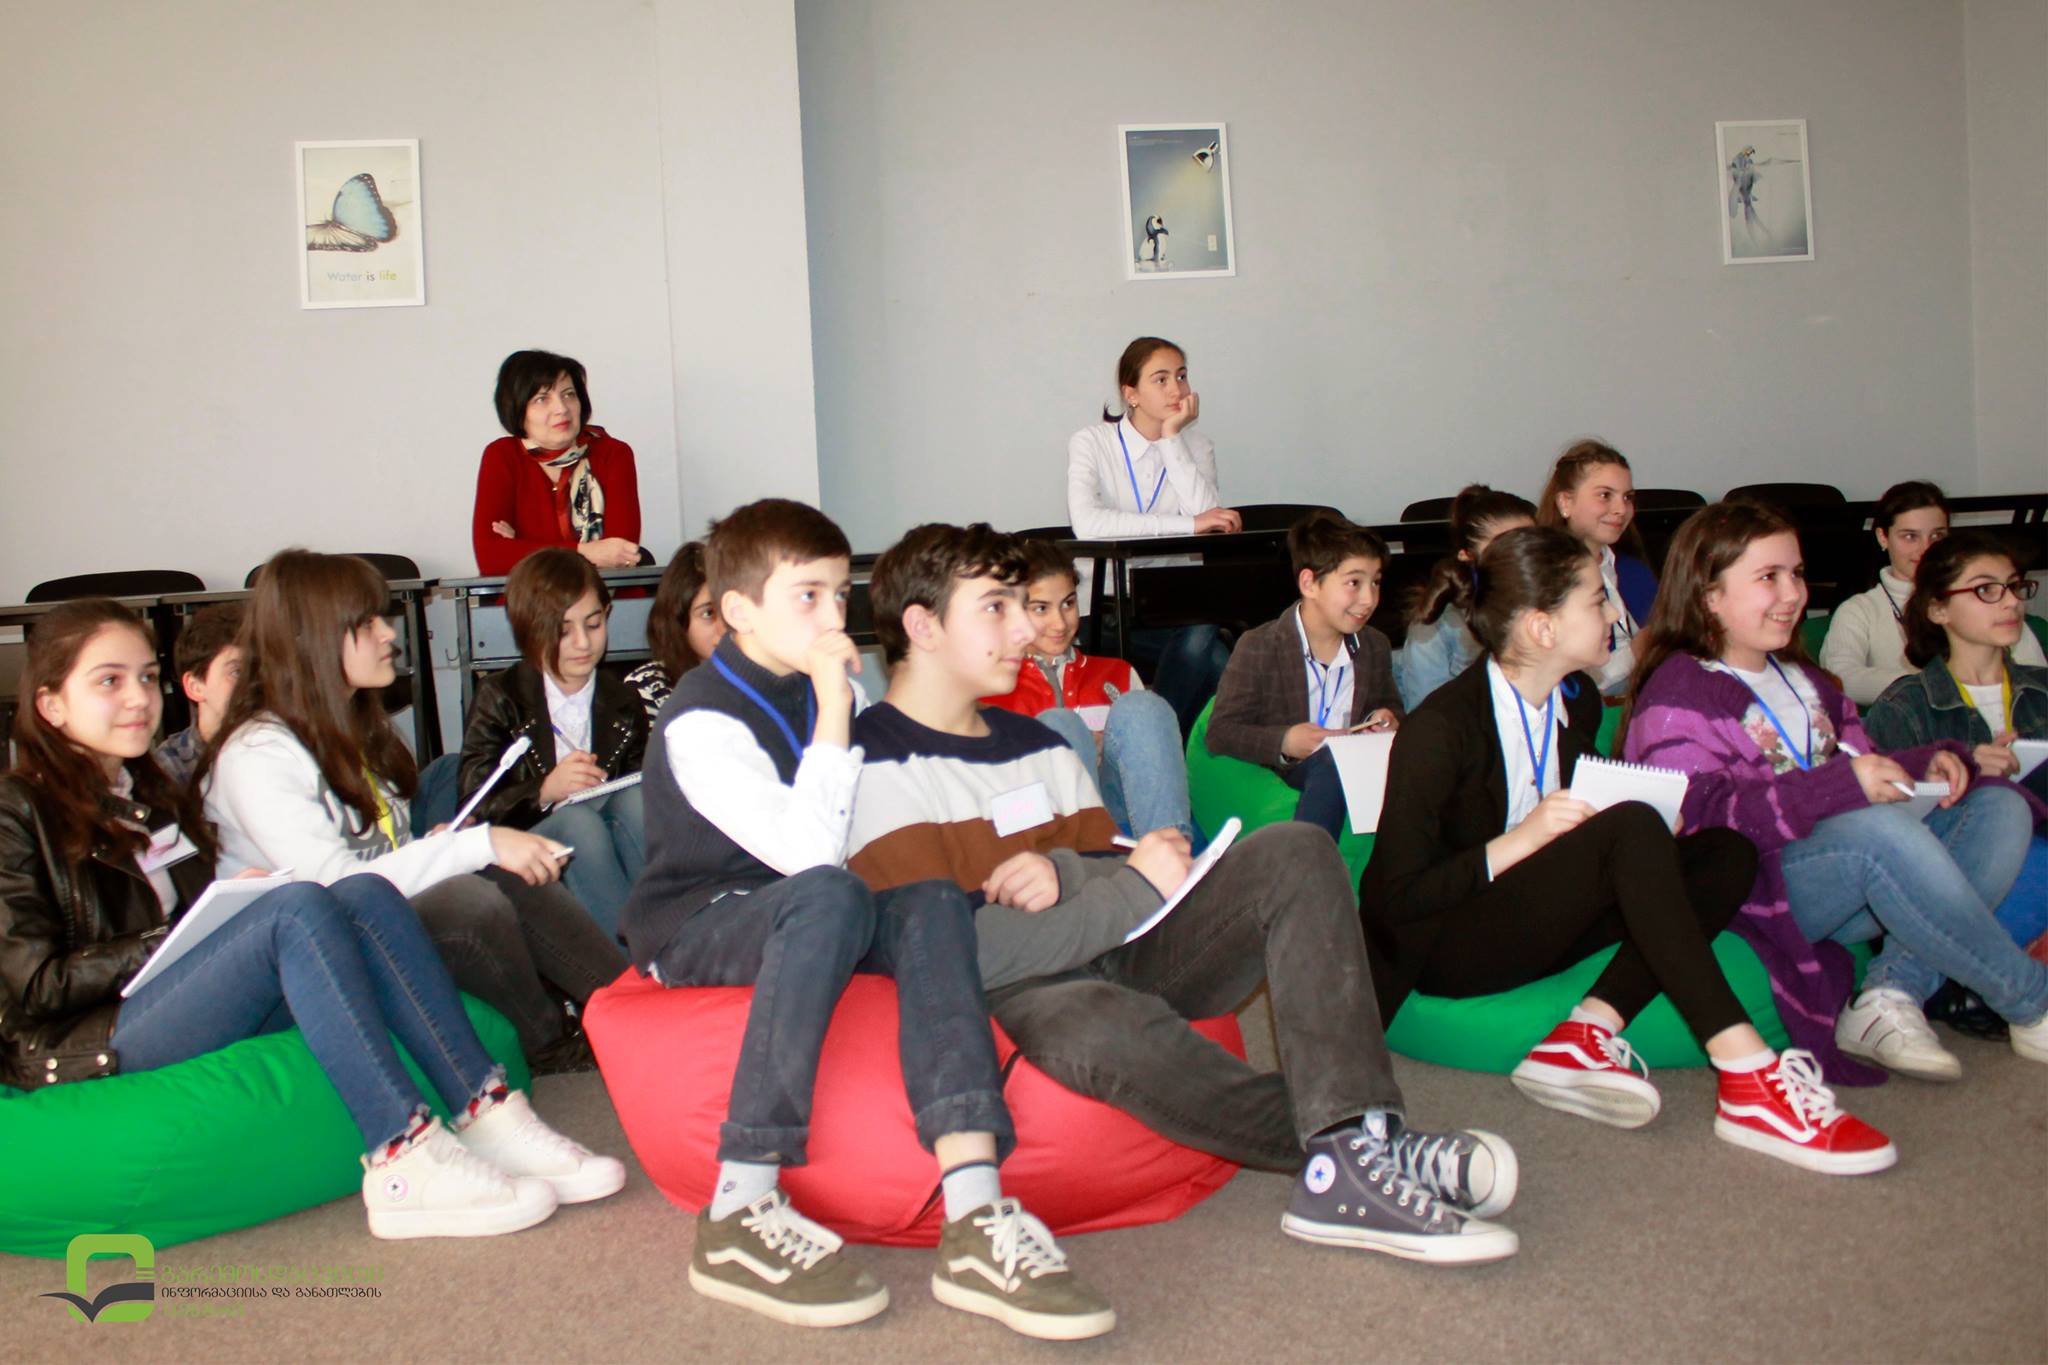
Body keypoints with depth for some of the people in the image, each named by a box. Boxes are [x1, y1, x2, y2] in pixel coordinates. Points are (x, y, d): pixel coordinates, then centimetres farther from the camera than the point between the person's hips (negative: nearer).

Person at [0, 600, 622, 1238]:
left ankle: (489, 1115, -31)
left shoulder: (157, 795, 24)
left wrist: (235, 908, -3)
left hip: (191, 1010, 7)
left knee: (362, 895, -20)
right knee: (296, 907, -31)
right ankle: (405, 1166, -41)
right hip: (84, 1048, -7)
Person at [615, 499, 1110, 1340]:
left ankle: (975, 1217, -38)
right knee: (829, 897, -36)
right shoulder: (702, 722, -17)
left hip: (799, 914, 6)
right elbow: (813, 853, -28)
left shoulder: (834, 684, 7)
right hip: (695, 927, -6)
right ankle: (740, 1213, -36)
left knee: (932, 901, -23)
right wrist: (834, 714, -27)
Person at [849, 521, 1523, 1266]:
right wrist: (1136, 886, -14)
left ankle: (1351, 1152, -28)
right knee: (1107, 1024, -41)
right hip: (1005, 999, -8)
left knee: (1295, 852, -8)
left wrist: (1063, 875, -11)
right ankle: (1357, 1150, -21)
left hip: (1117, 958, 8)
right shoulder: (876, 763, -6)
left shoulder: (1037, 746, 20)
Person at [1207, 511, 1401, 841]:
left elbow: (1389, 704, 31)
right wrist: (1283, 742, -22)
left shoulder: (1375, 647, 13)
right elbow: (1220, 733, -7)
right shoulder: (1259, 647, -6)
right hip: (1279, 776, -5)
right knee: (1331, 763, -37)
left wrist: (1389, 720, 6)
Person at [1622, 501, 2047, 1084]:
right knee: (1879, 829, -35)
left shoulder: (1801, 679, 26)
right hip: (1750, 893, -9)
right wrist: (1842, 786, -27)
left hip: (1849, 883, 9)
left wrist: (1929, 761, 2)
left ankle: (1891, 993, -22)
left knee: (2000, 807, -7)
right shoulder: (1678, 693, -4)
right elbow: (1699, 819, -19)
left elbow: (1863, 765, 25)